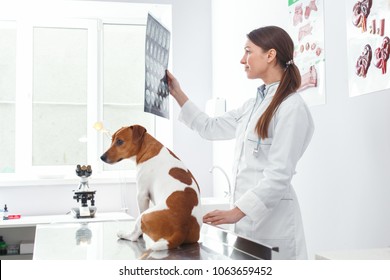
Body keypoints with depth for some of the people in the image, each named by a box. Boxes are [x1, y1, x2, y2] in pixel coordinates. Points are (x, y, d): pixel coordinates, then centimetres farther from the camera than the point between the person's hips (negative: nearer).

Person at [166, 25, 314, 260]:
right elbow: (211, 128, 21)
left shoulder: (292, 107, -14)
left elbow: (279, 174, -19)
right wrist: (178, 94, 19)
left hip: (272, 219, -8)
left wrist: (235, 212, -22)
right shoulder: (254, 105, 12)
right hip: (249, 215, 8)